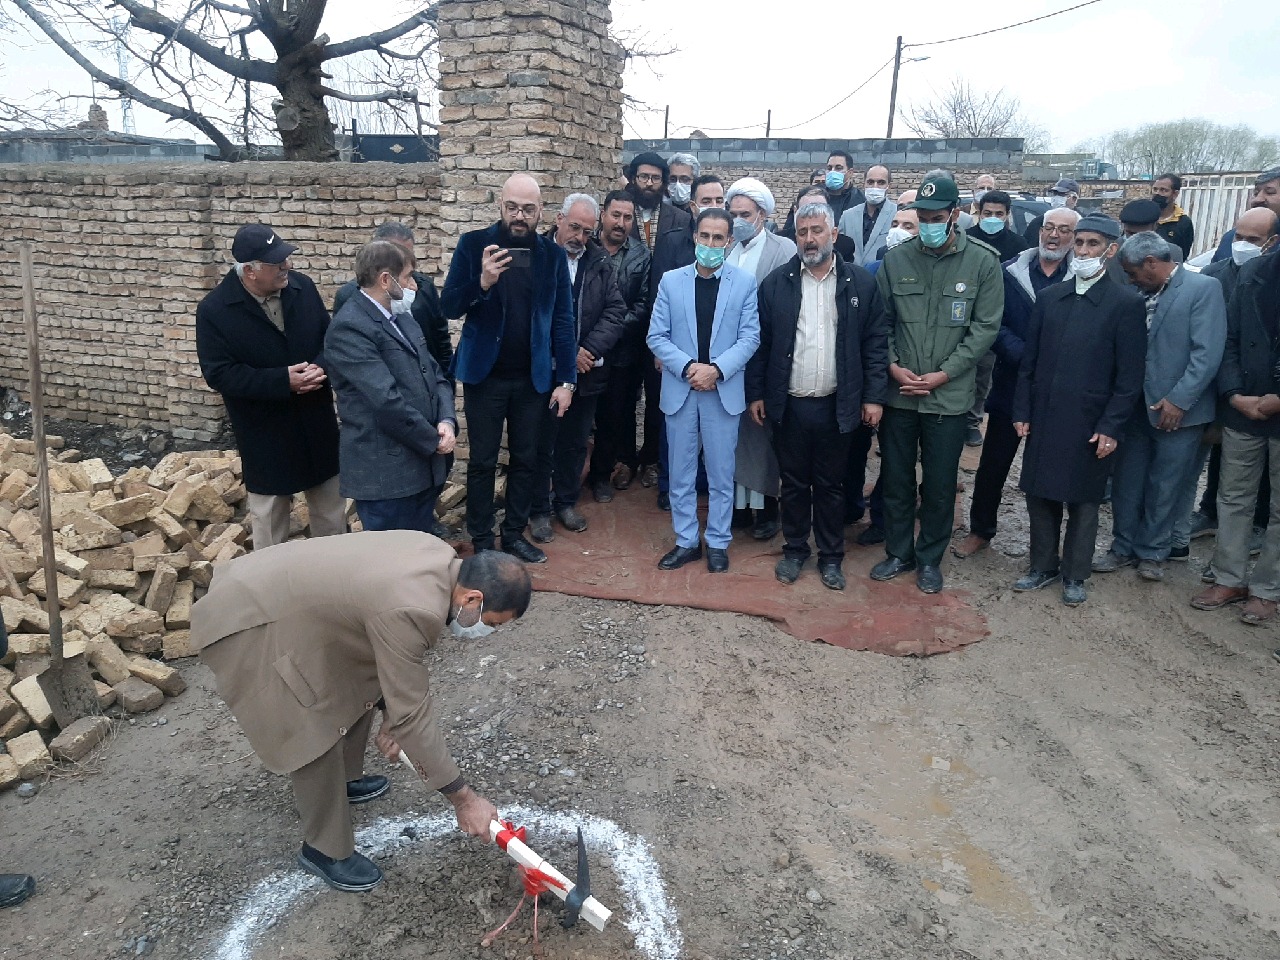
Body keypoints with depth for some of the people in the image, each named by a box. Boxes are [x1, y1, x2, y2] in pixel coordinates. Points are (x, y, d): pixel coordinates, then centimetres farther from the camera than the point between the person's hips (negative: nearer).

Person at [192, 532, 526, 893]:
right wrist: (463, 799, -15)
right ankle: (324, 850, 16)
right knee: (315, 738, -6)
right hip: (248, 625, -9)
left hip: (277, 593, 9)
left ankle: (345, 780, 40)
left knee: (358, 685, 18)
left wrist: (390, 717, 16)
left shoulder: (441, 559, -4)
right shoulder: (411, 610, -32)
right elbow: (412, 713, -24)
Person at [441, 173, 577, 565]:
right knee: (482, 461, 7)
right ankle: (482, 542, 19)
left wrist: (566, 380, -3)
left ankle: (515, 535, 26)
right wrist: (482, 283, -28)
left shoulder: (553, 255, 0)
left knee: (525, 459, 12)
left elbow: (562, 321, 1)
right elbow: (449, 307, -9)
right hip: (485, 374, -2)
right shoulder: (473, 244, -5)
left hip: (533, 377, 2)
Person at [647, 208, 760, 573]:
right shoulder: (671, 281, 4)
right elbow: (657, 336, 1)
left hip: (724, 390, -1)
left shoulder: (745, 283, 1)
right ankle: (686, 541, 22)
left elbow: (750, 337, -4)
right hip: (679, 389, 2)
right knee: (681, 473, 9)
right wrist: (688, 367, -14)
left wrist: (717, 369, -17)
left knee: (721, 473, 7)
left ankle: (718, 542, 20)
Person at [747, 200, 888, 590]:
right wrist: (756, 393, 1)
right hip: (788, 404, 1)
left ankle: (831, 556, 24)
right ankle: (794, 550, 28)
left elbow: (875, 342, 1)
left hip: (836, 406, 0)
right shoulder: (776, 282, 2)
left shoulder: (860, 283, 0)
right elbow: (760, 341, 3)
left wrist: (874, 396, -4)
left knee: (831, 485, 11)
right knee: (794, 482, 12)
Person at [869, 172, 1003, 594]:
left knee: (940, 483, 9)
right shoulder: (896, 259, 1)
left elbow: (985, 328, -5)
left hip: (949, 396, -2)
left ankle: (930, 557, 27)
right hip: (898, 392, 2)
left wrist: (942, 374, -12)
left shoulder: (982, 263, -3)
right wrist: (892, 365, -9)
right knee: (895, 478, 12)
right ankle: (898, 552, 29)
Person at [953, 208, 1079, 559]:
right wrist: (1026, 356, -17)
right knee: (993, 464, 9)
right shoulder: (1010, 273, 0)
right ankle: (980, 530, 26)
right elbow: (994, 325, -5)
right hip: (1011, 384, 1)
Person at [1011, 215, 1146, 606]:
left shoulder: (1127, 303, -5)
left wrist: (1111, 427, -11)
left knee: (1083, 502, 8)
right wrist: (1022, 411, 4)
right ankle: (1043, 566, 27)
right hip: (1043, 420, 4)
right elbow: (1029, 361, 9)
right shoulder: (1048, 297, 7)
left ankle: (1074, 575, 22)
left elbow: (1129, 376, -6)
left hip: (1090, 424, -3)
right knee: (1041, 496, 10)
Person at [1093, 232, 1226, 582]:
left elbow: (1207, 354, -15)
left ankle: (1152, 552, 23)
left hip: (1177, 409, -5)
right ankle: (1124, 547, 26)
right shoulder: (1139, 295, 7)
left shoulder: (1203, 288, -9)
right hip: (1135, 406, 5)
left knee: (1164, 488, 7)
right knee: (1126, 483, 11)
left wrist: (1178, 400, -17)